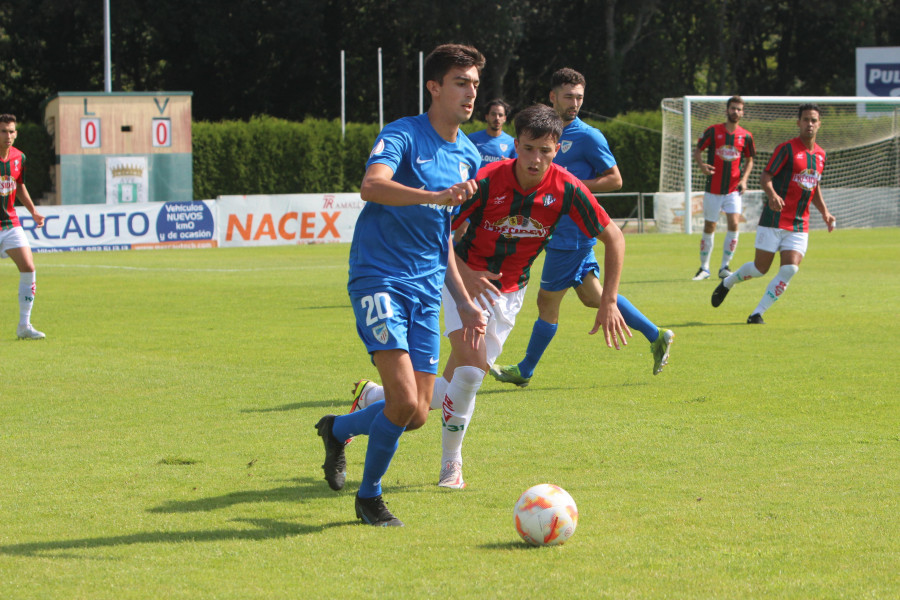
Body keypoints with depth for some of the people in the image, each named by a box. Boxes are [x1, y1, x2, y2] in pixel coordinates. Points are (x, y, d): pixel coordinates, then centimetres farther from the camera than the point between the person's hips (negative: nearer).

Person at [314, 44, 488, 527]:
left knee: (416, 415, 2)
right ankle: (369, 498, 5)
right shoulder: (403, 135, -10)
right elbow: (371, 186, -31)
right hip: (379, 281, -7)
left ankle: (337, 429, 31)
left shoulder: (468, 157, 13)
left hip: (427, 291, 7)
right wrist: (438, 196, -44)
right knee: (404, 401, -18)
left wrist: (464, 302, 18)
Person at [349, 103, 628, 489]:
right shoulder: (487, 181, -23)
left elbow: (613, 237, -6)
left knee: (458, 381, -1)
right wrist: (465, 274, -25)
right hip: (466, 278, -3)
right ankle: (451, 464, -2)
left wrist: (608, 303, -11)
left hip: (508, 291, 3)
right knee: (471, 366, -21)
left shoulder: (567, 189, -17)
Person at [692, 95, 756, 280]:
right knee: (709, 227, 4)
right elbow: (697, 151, 4)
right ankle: (704, 268, 17)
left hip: (733, 189, 1)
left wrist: (744, 179, -2)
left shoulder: (746, 136, 2)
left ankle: (725, 267, -3)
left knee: (734, 224, -14)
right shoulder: (713, 131, -3)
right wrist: (702, 165, -17)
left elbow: (749, 160, 15)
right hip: (713, 188, -1)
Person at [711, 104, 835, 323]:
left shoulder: (820, 154, 12)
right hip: (774, 220, -5)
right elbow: (765, 177, -11)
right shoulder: (787, 148, -8)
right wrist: (772, 195, -31)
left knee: (790, 269, -13)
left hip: (799, 226, 5)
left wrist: (825, 212, 13)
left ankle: (757, 314, -4)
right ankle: (727, 283, 32)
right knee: (760, 268, 0)